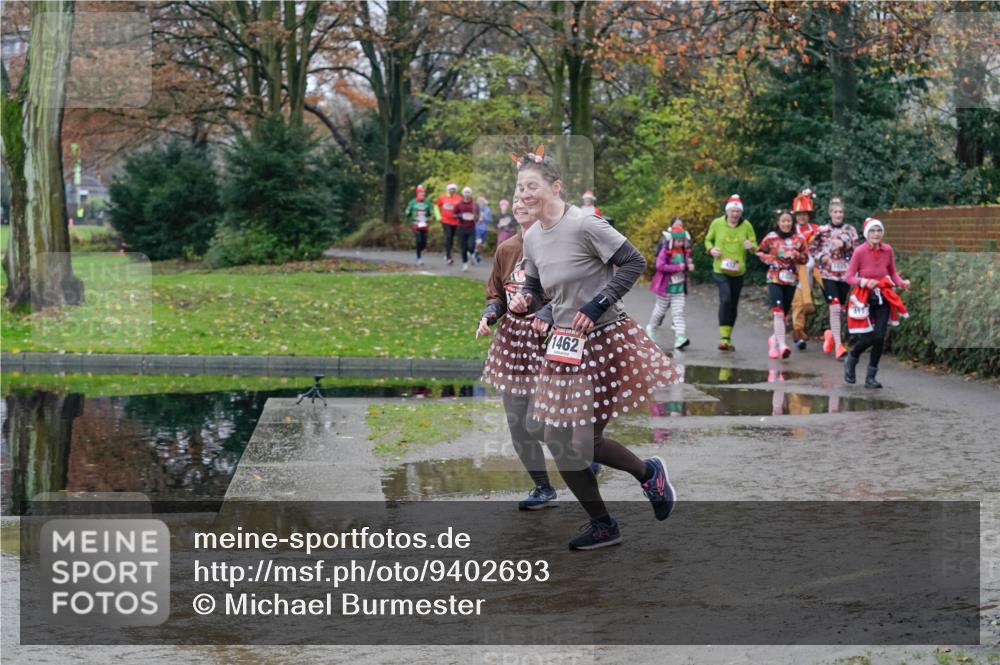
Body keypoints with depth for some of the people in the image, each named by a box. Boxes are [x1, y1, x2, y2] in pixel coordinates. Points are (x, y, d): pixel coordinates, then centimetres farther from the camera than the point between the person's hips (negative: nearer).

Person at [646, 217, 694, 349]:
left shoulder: (684, 252, 4)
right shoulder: (665, 251, -15)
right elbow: (660, 265, -25)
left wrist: (689, 266, -5)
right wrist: (677, 267, -26)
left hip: (680, 288, 4)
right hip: (666, 287, -4)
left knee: (678, 312, -5)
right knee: (661, 309, 13)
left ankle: (680, 338, -14)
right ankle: (652, 327, 39)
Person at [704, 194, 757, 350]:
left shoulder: (746, 226, 0)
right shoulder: (717, 223, -2)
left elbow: (755, 245, 6)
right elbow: (708, 240, 13)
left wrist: (751, 246, -17)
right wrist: (711, 249, -9)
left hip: (738, 272, 3)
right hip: (720, 270, -3)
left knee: (733, 305, 11)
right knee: (725, 299, -24)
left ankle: (728, 338, 27)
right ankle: (724, 337, -22)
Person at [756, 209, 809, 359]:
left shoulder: (799, 239, 4)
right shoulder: (771, 237, 0)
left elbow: (805, 258, 9)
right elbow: (760, 252, 10)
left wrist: (795, 254, -11)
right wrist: (771, 260, -8)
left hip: (791, 279, 3)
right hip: (775, 278, -3)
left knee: (784, 313, 9)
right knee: (778, 311, -19)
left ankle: (775, 339, 32)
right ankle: (782, 344, -27)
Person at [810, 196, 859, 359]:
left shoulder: (850, 230, 7)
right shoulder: (822, 230, 3)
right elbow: (812, 248, 9)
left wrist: (844, 244, -16)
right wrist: (822, 257, -8)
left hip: (845, 273, 2)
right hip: (828, 273, -2)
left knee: (841, 309, 10)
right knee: (834, 307, -14)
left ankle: (831, 334, 36)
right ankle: (838, 344, -15)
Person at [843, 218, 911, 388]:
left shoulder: (887, 250, -3)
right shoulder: (860, 251, -14)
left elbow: (893, 273, 8)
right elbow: (849, 277, -11)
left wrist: (902, 282, -11)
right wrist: (865, 282, -28)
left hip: (882, 297, 3)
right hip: (864, 297, -3)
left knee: (879, 337, -4)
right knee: (867, 338, -7)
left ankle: (871, 377, 10)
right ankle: (851, 360, 26)